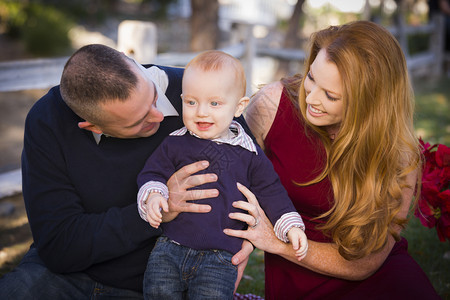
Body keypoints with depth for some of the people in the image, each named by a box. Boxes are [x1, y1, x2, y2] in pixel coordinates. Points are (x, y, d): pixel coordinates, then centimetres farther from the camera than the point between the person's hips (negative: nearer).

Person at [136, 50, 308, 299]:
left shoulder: (249, 154, 7)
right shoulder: (175, 144, 7)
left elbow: (270, 192, 12)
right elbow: (152, 173, 10)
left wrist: (291, 226, 3)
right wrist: (153, 195, -12)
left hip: (220, 256, -1)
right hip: (171, 245, 1)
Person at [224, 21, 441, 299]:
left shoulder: (398, 155, -17)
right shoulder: (272, 103, -14)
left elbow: (363, 263, -12)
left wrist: (275, 242, -21)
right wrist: (242, 240, -14)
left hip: (373, 275, 0)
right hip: (295, 276, 1)